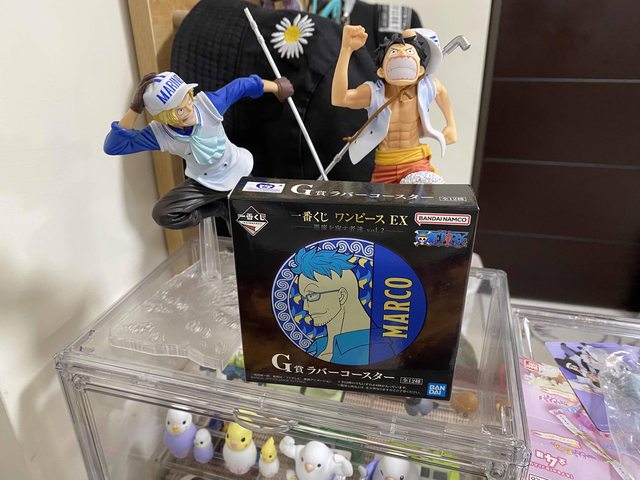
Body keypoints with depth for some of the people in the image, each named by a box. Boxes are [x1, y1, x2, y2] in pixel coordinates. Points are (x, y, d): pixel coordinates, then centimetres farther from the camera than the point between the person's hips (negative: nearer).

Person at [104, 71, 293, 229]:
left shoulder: (207, 103, -28)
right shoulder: (159, 133, -25)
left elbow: (242, 85, -13)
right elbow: (113, 147, -32)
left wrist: (276, 87, 1)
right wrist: (135, 109, -40)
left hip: (239, 173, -1)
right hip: (204, 183, 1)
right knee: (163, 214, -17)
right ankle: (219, 207, -3)